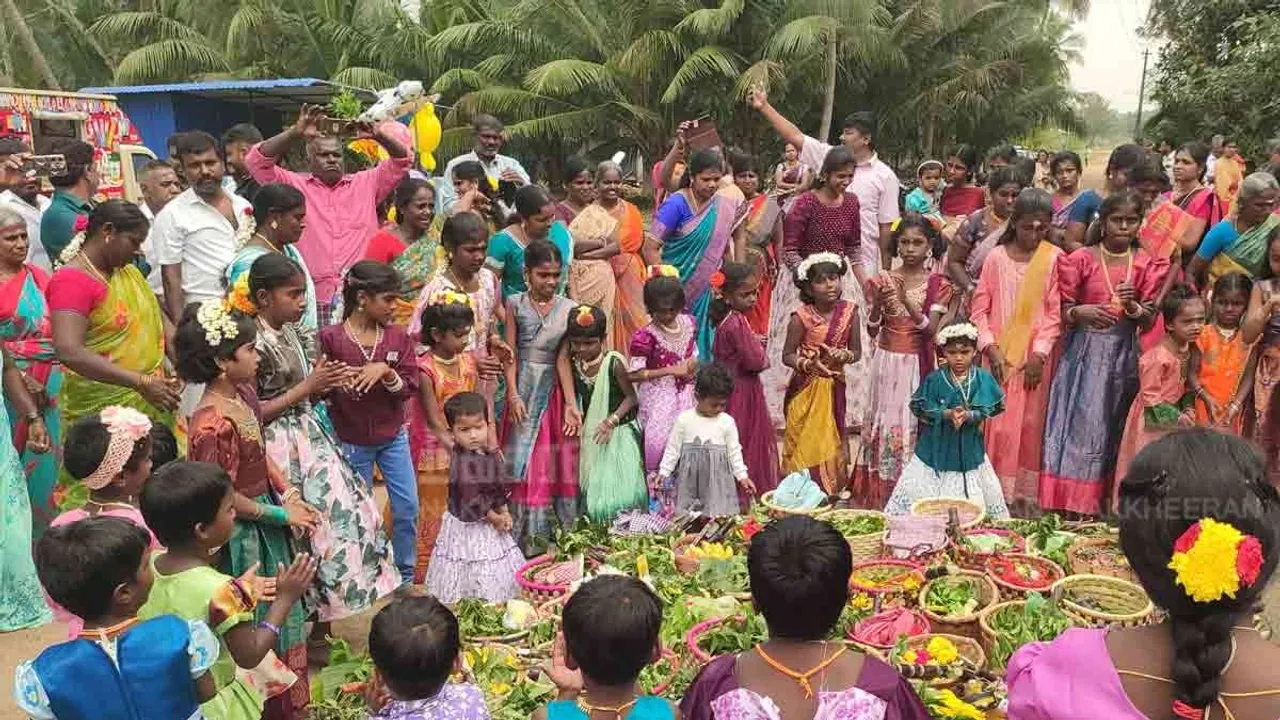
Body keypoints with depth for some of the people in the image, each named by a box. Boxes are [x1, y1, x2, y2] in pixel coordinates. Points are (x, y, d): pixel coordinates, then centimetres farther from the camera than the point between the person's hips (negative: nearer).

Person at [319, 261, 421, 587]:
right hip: (352, 441, -3)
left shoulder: (398, 337, -4)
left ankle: (405, 576, 26)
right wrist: (334, 382, -26)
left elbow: (410, 387, -8)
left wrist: (386, 372, -26)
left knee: (408, 507, 6)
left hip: (393, 437, 3)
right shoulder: (331, 338, -13)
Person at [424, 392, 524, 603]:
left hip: (492, 523, 8)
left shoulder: (491, 456, -1)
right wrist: (494, 517, -14)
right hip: (469, 528, -8)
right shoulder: (461, 461, -25)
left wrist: (504, 513, -3)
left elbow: (501, 488, 8)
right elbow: (471, 499, -24)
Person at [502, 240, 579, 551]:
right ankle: (526, 539, 14)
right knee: (525, 464, 2)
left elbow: (563, 359, -4)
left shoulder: (567, 309, -1)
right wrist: (513, 395, -14)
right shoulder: (515, 304, -2)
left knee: (559, 462, 5)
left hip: (553, 390, 1)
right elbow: (510, 354, -4)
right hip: (524, 389, -1)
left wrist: (571, 404, -11)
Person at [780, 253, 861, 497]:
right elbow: (787, 355, -8)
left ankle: (833, 489, 27)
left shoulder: (849, 312, -6)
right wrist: (808, 364, -26)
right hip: (806, 388, -3)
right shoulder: (801, 317, -15)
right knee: (806, 442, 5)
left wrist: (844, 355, -19)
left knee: (832, 440, 14)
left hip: (834, 387, 3)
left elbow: (857, 352, 3)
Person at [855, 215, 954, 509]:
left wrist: (906, 301, -26)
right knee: (884, 423, 4)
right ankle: (880, 493, 14)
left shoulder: (937, 285, -1)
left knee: (914, 425, 0)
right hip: (887, 363, 1)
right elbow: (872, 331, -1)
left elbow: (930, 330, -13)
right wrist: (878, 303, -21)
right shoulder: (883, 280, 1)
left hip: (917, 364, -1)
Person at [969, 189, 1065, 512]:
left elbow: (1055, 312, -3)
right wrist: (991, 348, -8)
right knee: (997, 423, 2)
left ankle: (1024, 494, 15)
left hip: (1035, 357, -1)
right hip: (998, 355, 1)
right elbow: (979, 309, 2)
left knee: (1029, 423, 4)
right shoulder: (996, 257, 2)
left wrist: (1040, 353, -10)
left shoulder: (1054, 258, -1)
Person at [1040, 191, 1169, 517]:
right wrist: (1079, 313, -22)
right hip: (1084, 351, -2)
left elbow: (1150, 320, 4)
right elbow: (1062, 311, -1)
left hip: (1124, 353, 2)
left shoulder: (1146, 264, 4)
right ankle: (1066, 505, 3)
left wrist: (1132, 306, -17)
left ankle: (1095, 507, 15)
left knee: (1111, 429, 5)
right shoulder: (1081, 259, -2)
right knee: (1077, 425, -4)